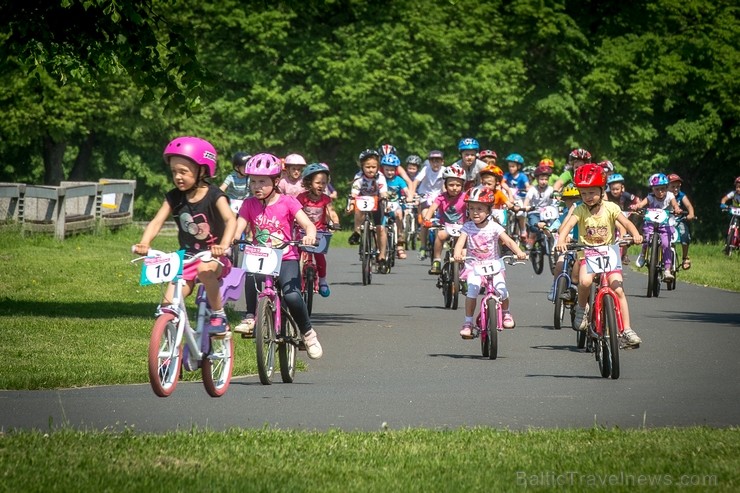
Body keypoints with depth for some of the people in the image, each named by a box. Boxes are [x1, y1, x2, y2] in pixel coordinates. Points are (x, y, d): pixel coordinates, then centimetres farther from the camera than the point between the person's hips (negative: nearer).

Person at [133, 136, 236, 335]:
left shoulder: (214, 196, -13)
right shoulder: (174, 197, -1)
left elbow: (230, 219, -28)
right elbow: (157, 222, -10)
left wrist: (224, 245, -48)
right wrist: (144, 243, -31)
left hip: (213, 257, -4)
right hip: (186, 258, 4)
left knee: (205, 269, -38)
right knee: (168, 306, -10)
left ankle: (219, 316, -20)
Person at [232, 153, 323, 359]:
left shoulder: (287, 202, -2)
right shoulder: (249, 205, 6)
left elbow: (307, 224, -12)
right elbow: (238, 228, -3)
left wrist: (309, 235, -35)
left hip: (286, 259, -2)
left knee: (292, 296, -26)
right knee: (251, 276, -36)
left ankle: (308, 333, -1)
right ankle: (251, 317, -16)